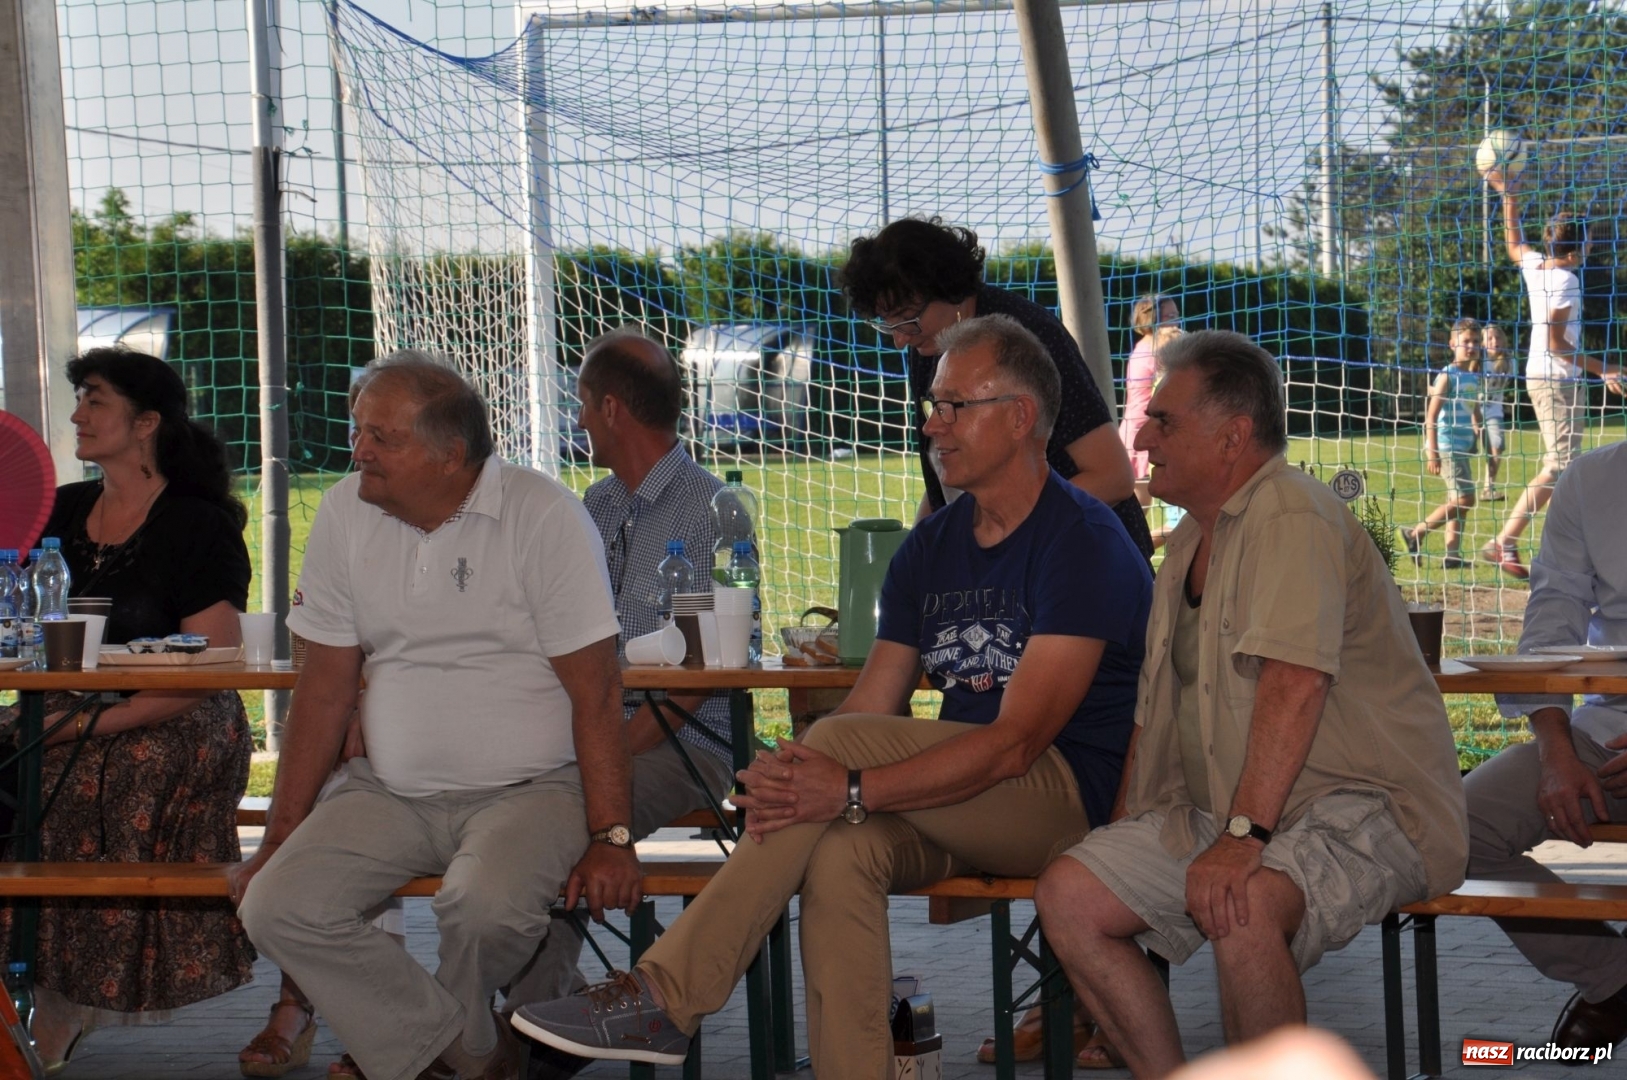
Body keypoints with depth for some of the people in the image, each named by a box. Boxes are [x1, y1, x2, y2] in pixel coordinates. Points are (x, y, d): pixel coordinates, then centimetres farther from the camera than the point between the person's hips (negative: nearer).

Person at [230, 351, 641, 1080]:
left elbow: (594, 690, -11)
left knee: (486, 904, -34)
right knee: (274, 906, -17)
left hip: (528, 787, -5)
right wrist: (280, 836, 5)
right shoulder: (345, 514, 3)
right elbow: (326, 686, 8)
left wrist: (611, 839, -17)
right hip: (392, 792, 5)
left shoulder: (543, 515, -10)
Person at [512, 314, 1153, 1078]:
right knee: (842, 852, -29)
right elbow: (872, 707, 8)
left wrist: (853, 788, -30)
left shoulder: (1085, 542, -10)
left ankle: (663, 999, -25)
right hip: (955, 805, 6)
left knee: (838, 741, -25)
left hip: (1062, 797, -6)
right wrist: (786, 782, -16)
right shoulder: (930, 548, 14)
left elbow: (1016, 743, -20)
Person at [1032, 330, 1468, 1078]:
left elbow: (1295, 683, -28)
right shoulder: (1192, 538, 17)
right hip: (1219, 812, 9)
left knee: (1243, 904, -37)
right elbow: (1159, 701, 22)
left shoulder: (1291, 518, -16)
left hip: (1357, 809, -9)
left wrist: (1244, 836, -34)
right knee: (1069, 895, -6)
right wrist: (1118, 836, 12)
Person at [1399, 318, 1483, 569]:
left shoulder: (1474, 378, 12)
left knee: (1457, 502, 7)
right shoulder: (1447, 376, -10)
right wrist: (1432, 452, -18)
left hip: (1464, 447, 8)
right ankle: (1414, 534, -4)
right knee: (1464, 500, -12)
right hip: (1447, 446, -8)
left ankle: (1452, 554, 9)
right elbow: (1431, 415, -14)